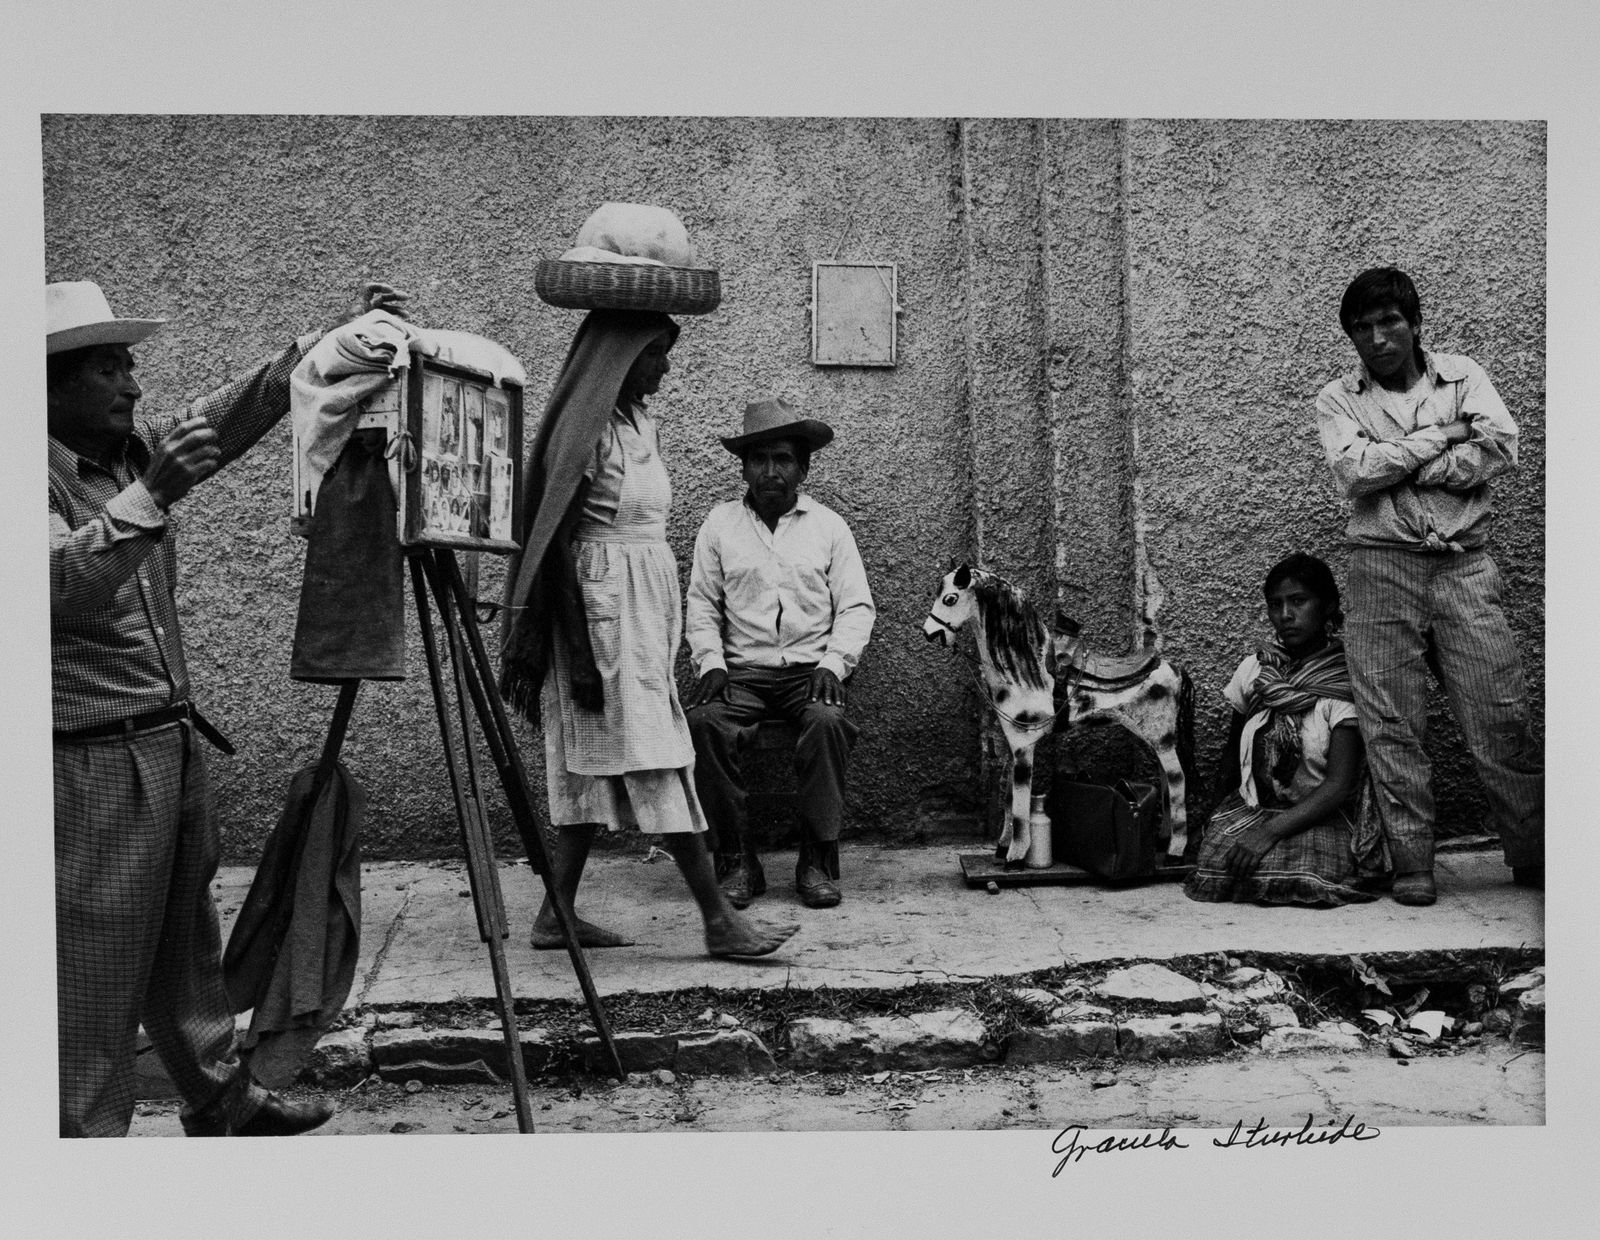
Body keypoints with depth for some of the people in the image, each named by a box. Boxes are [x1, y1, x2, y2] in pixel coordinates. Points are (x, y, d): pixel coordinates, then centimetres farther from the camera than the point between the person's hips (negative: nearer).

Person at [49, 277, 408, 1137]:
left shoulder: (136, 448, 9)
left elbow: (234, 413, 8)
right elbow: (65, 582, -29)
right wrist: (151, 497, -39)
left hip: (171, 743, 8)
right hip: (93, 764, -8)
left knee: (186, 945, 19)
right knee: (97, 976, -1)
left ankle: (222, 1103, 31)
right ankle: (87, 1134, 10)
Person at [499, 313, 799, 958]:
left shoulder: (640, 422, 13)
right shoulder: (584, 429, -13)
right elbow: (557, 543, -15)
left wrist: (667, 627, 20)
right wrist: (581, 657, -18)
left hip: (646, 607, 9)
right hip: (603, 605, -9)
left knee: (599, 766, 9)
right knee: (655, 763, -6)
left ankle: (556, 913, 15)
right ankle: (719, 920, -3)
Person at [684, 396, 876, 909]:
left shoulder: (828, 525, 11)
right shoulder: (720, 524, 12)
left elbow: (856, 606, 7)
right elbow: (701, 601, 10)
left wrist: (832, 664, -9)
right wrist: (711, 663, -6)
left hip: (811, 669, -1)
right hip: (743, 670, 1)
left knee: (827, 722, -34)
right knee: (703, 720, -31)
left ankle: (819, 861, -21)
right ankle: (736, 860, -19)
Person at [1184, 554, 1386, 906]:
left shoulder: (1345, 682, -8)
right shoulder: (1254, 669, 5)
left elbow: (1339, 786, -16)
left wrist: (1271, 830, -27)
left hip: (1322, 816, -3)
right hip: (1254, 808, 3)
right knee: (1215, 872, -28)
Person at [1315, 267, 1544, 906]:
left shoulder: (1462, 375, 11)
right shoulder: (1337, 399, 8)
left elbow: (1500, 448, -6)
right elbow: (1354, 472, -10)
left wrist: (1396, 467, -8)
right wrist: (1444, 435, -6)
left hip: (1463, 565, 0)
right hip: (1383, 568, 0)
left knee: (1500, 717, -2)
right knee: (1391, 724, -1)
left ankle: (1533, 857, 10)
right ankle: (1412, 864, 8)